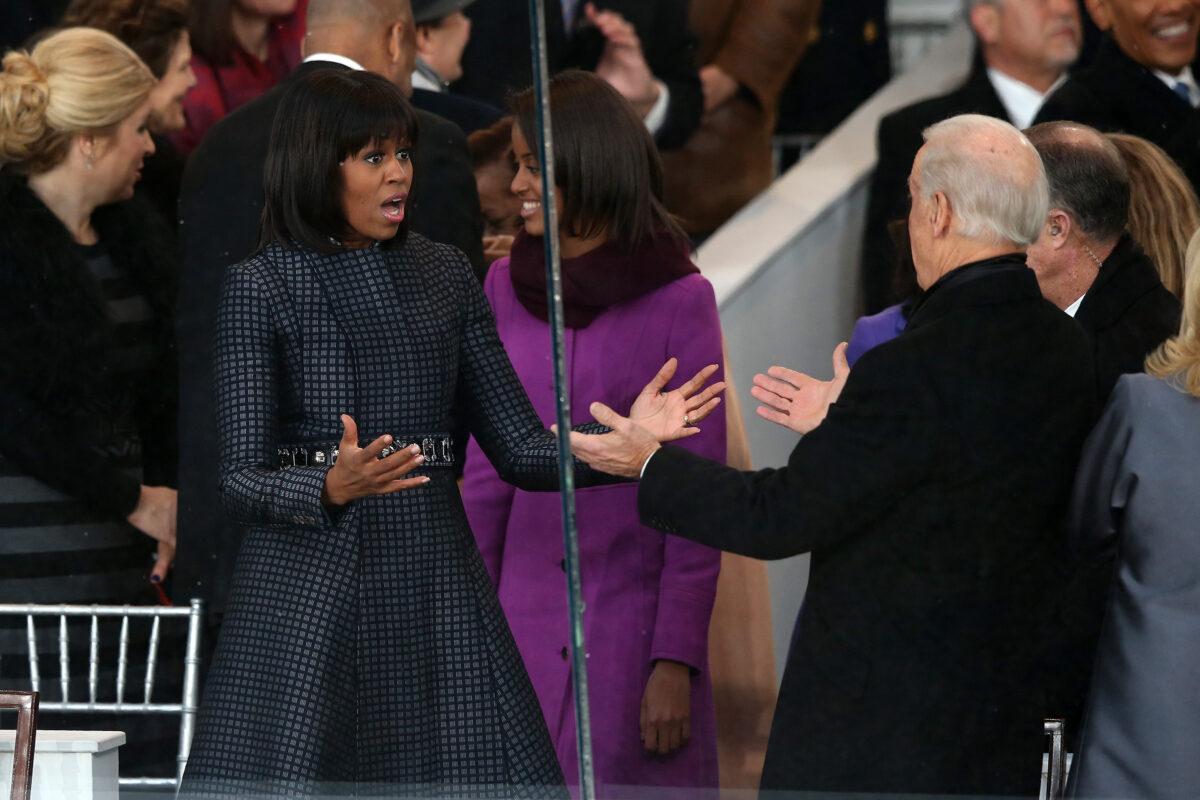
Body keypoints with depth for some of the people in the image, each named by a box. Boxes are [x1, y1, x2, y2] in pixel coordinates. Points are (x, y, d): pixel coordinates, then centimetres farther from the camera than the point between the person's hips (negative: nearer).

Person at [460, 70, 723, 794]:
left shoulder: (679, 300, -6)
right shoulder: (507, 289, 6)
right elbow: (486, 472, 10)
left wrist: (677, 660, -11)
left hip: (634, 625, -4)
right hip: (525, 625, 4)